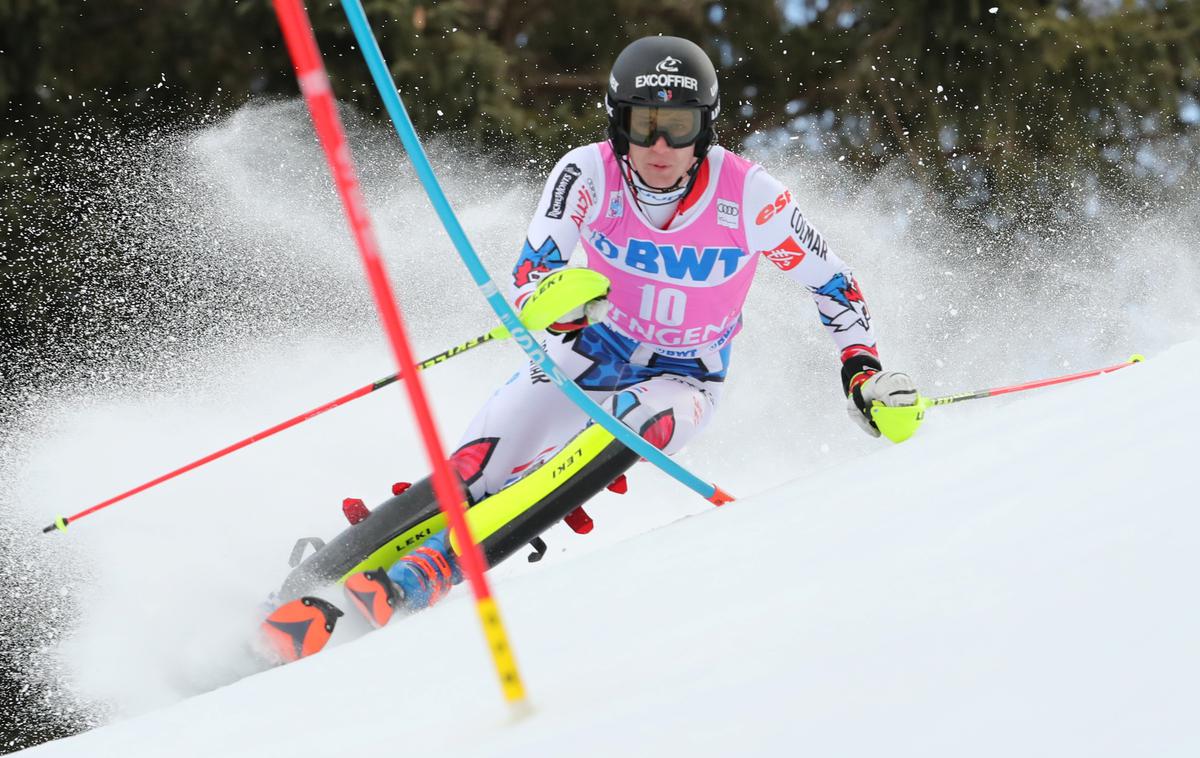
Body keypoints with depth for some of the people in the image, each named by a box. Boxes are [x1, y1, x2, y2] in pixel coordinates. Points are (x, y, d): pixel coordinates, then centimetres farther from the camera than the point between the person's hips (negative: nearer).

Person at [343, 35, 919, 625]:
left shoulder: (747, 195, -21)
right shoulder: (589, 174, -20)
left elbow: (832, 283, -7)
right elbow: (527, 278, -22)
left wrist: (864, 372, -17)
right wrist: (550, 300, -45)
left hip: (682, 380, -2)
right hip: (589, 354, 2)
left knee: (632, 423, -36)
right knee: (474, 472, -21)